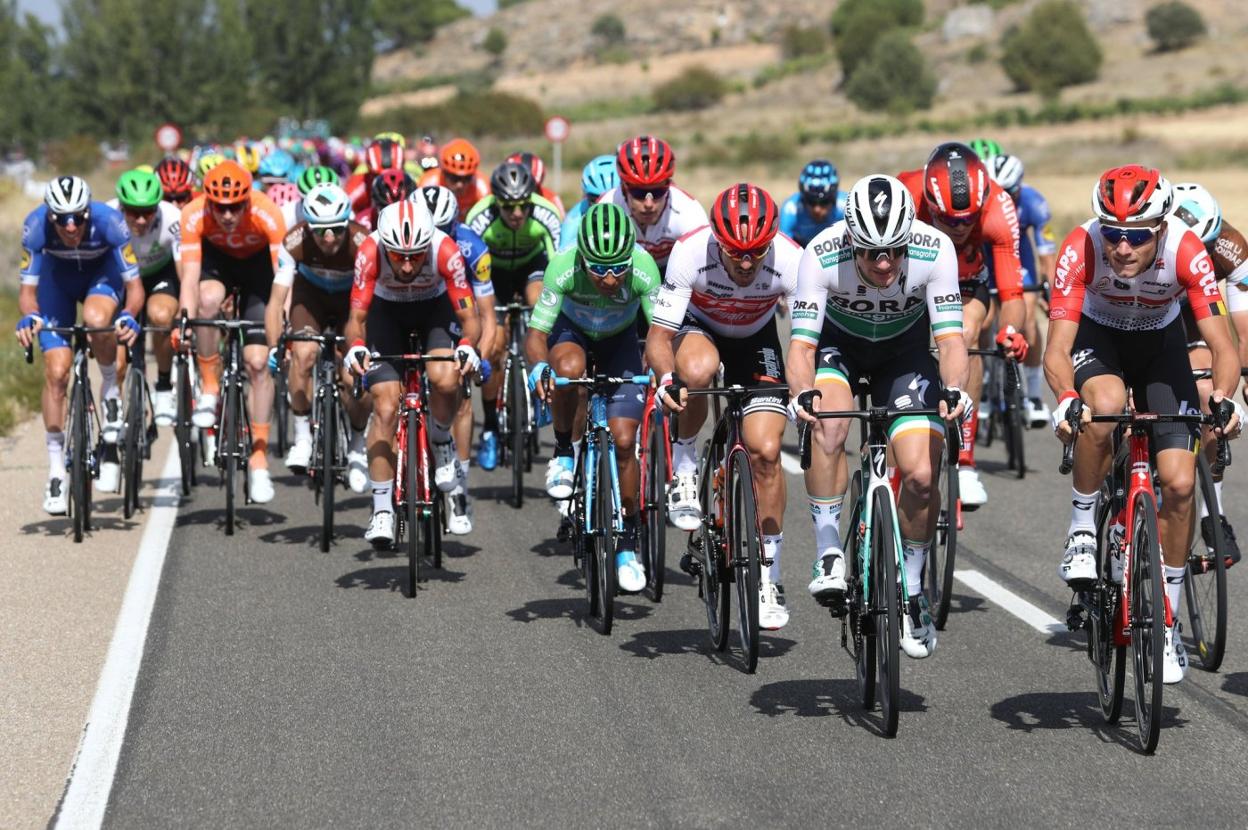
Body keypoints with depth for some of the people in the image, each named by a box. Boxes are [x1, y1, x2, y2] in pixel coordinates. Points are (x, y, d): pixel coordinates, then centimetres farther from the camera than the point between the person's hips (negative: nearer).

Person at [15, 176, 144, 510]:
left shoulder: (109, 222, -35)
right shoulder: (36, 226, -32)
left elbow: (134, 286, -27)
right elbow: (28, 289, -24)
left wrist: (128, 315, -48)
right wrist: (29, 316, -46)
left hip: (102, 272, -1)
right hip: (57, 277, 1)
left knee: (96, 319, -37)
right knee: (56, 372, -11)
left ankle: (112, 390, -7)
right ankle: (56, 470, 0)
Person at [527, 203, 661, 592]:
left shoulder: (643, 267, -34)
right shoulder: (563, 267, -36)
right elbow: (536, 333, -33)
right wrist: (538, 366, -54)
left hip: (621, 343, 1)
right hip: (573, 332, -1)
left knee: (624, 441, -10)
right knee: (568, 368, -38)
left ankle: (628, 543, 7)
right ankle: (563, 452, -11)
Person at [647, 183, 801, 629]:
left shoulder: (791, 262, -32)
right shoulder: (690, 253, -35)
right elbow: (658, 337, -32)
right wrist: (666, 378, -52)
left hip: (756, 339, 1)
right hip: (698, 325, -1)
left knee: (765, 451, -13)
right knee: (697, 370, -39)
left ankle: (769, 577, 2)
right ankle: (684, 463, -9)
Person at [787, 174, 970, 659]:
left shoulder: (935, 250, -30)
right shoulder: (822, 255, -32)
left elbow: (951, 337, -30)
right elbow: (801, 342, -31)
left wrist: (954, 390, -49)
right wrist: (802, 395, -51)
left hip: (905, 350, 1)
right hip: (839, 343, -1)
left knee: (922, 476, -14)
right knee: (827, 430, -33)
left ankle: (912, 590, 8)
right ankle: (828, 552, -15)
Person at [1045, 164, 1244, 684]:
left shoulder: (1187, 251, -32)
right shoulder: (1080, 250, -34)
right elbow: (1057, 348, -37)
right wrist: (1065, 401, -56)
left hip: (1161, 344, 1)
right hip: (1097, 337, -1)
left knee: (1179, 482, -10)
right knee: (1105, 403, -38)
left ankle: (1167, 624, 6)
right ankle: (1083, 529, -14)